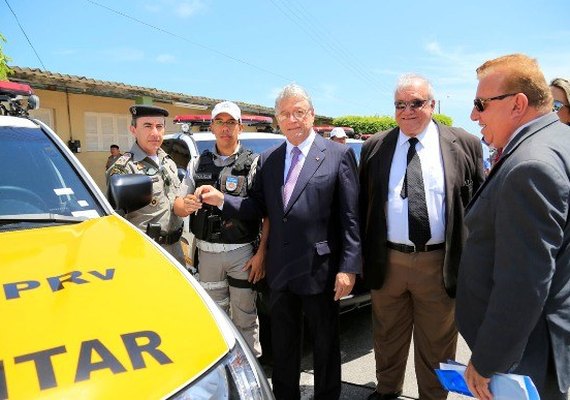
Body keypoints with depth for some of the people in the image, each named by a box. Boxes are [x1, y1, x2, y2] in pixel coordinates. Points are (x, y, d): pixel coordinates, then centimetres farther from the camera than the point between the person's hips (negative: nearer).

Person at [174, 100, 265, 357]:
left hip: (243, 252, -3)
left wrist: (261, 253, -15)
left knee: (245, 316, 6)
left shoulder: (253, 163, -2)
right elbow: (179, 205, 10)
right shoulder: (198, 164, 10)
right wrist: (186, 205, -15)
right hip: (207, 251, 4)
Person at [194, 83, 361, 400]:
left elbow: (350, 216, -9)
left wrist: (349, 267, -13)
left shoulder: (338, 155, -6)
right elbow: (258, 208, 6)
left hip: (319, 267, -4)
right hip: (280, 268, 4)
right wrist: (222, 200, -10)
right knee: (282, 345, 20)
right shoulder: (267, 159, 8)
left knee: (326, 344, 15)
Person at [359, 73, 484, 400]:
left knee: (437, 344, 15)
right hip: (387, 262, 2)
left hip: (440, 264, -1)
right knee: (388, 338, 20)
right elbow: (363, 206, 5)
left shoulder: (465, 145, -1)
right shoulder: (374, 147, 3)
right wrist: (364, 255, 3)